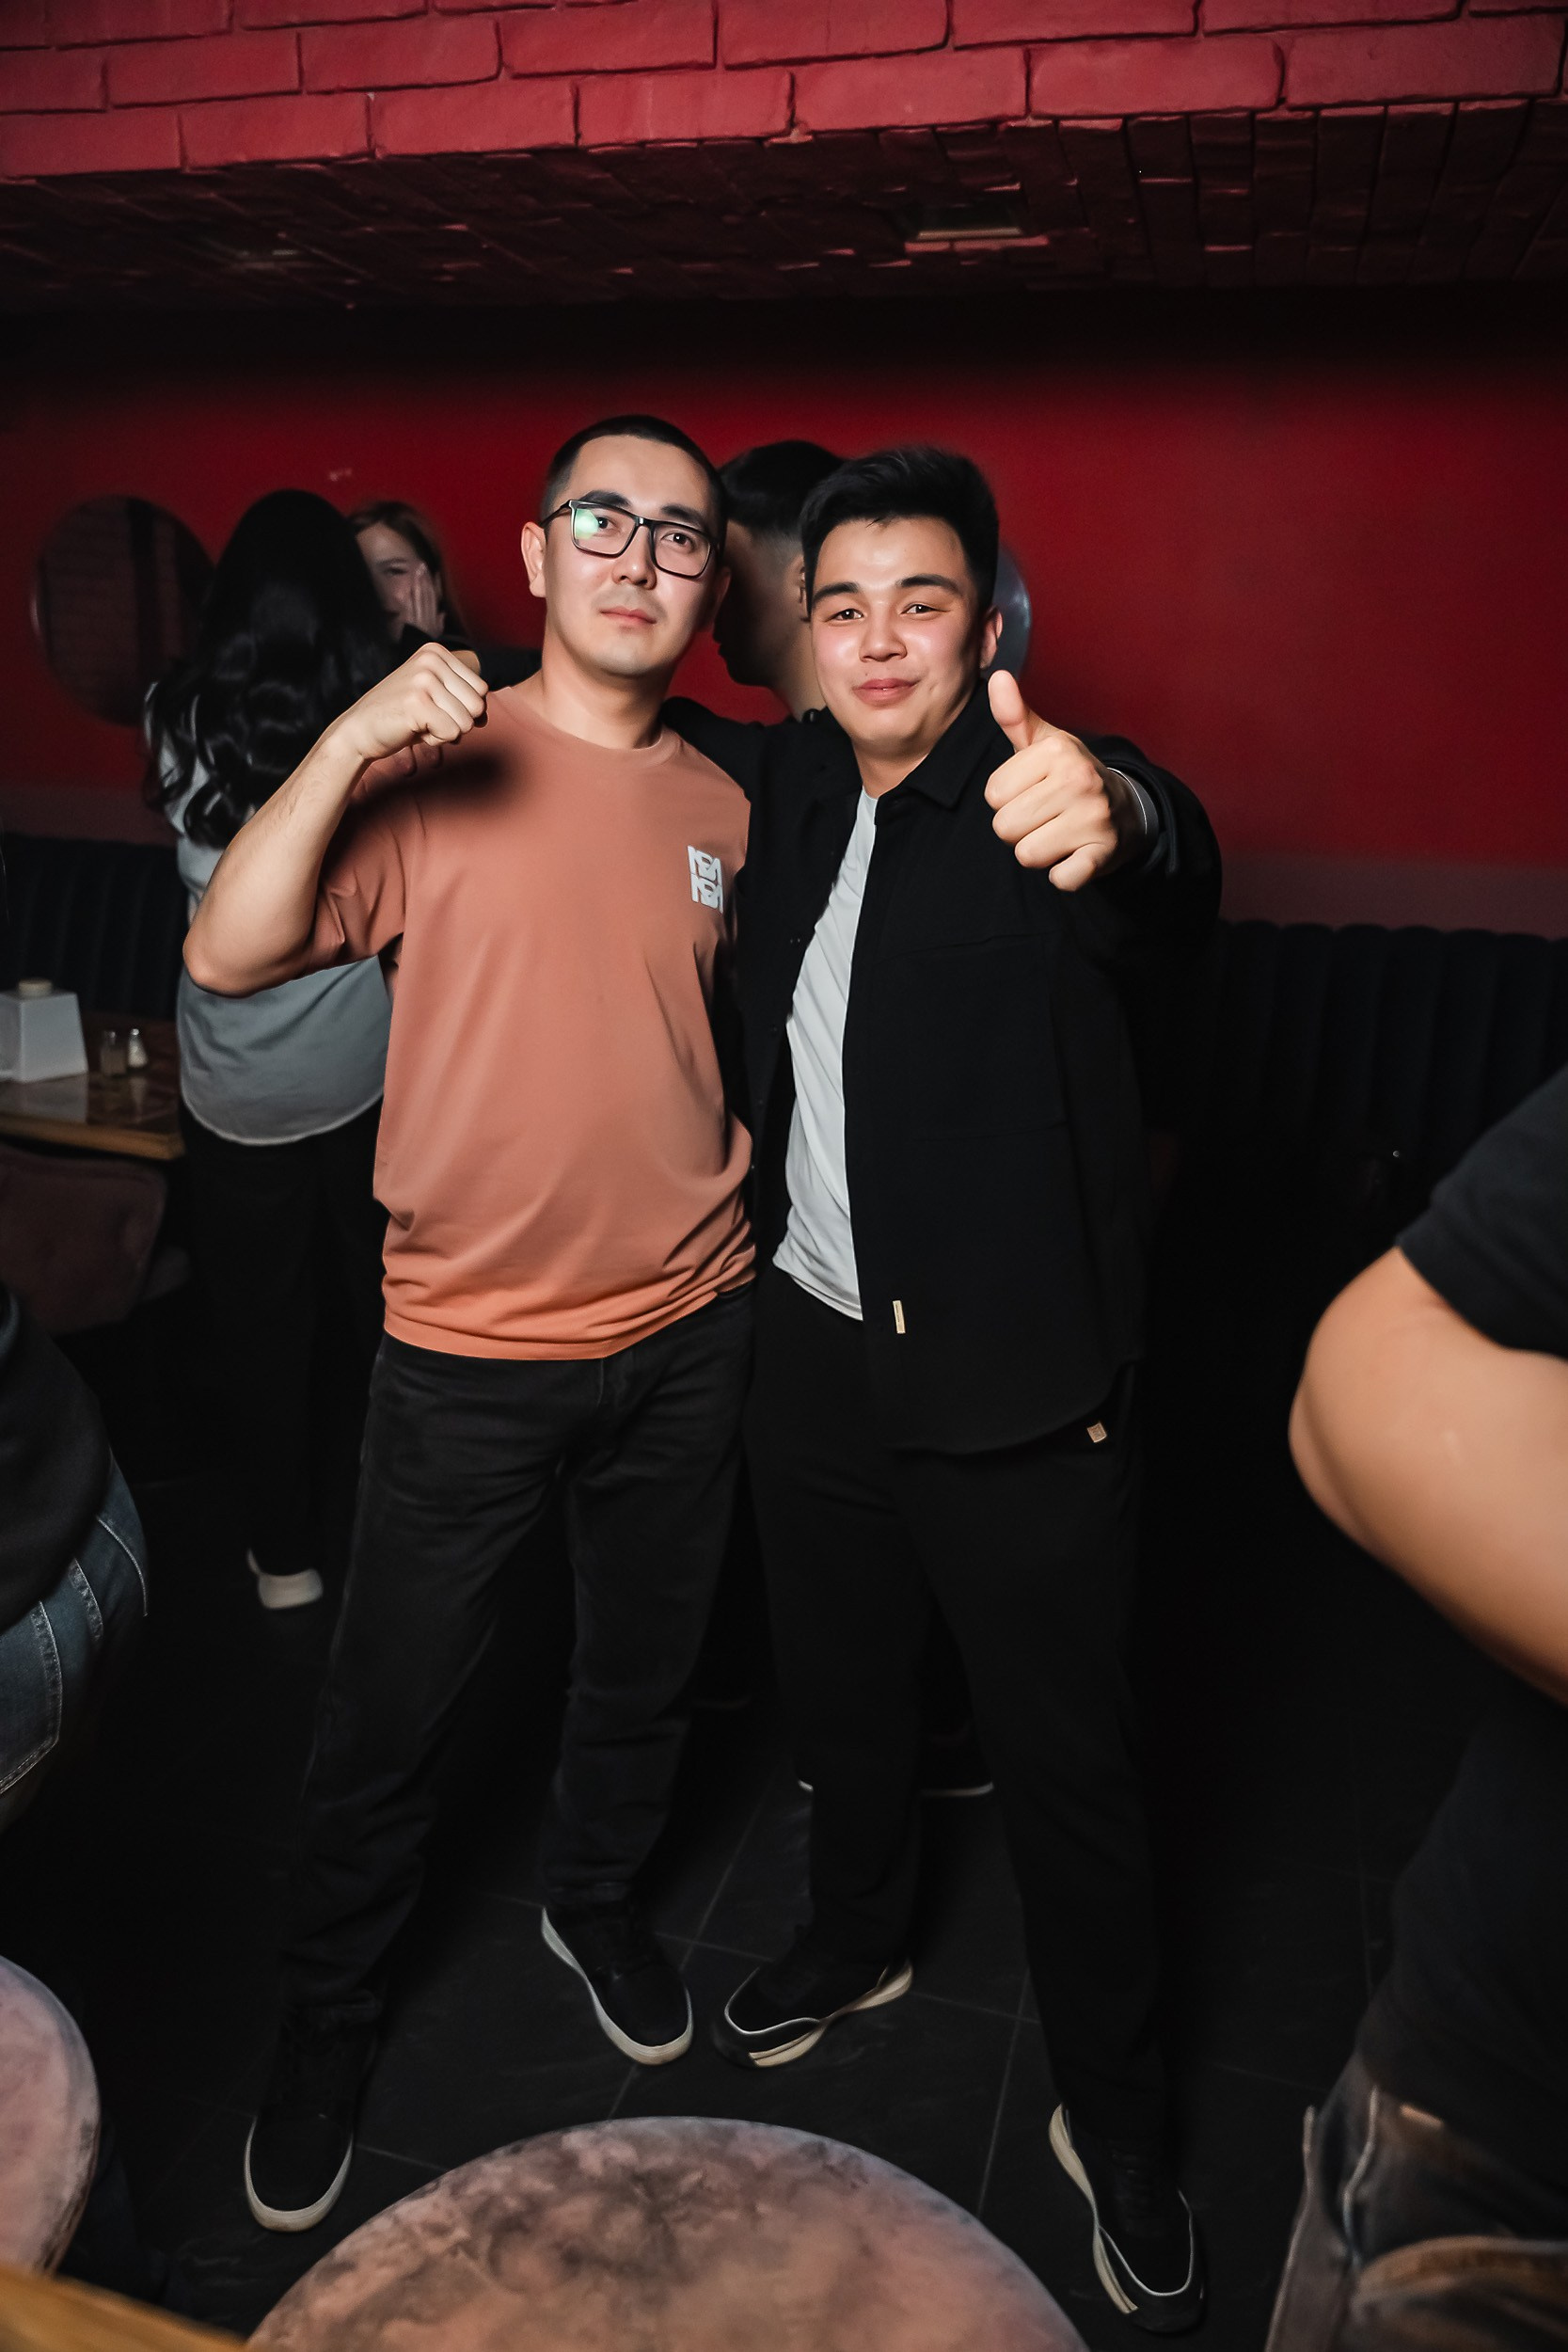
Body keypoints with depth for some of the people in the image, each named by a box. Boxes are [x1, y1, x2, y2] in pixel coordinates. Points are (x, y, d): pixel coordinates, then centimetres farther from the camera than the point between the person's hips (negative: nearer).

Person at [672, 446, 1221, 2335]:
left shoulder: (1038, 796, -15)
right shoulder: (788, 783, 4)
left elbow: (1170, 901, -38)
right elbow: (668, 742, 26)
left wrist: (1114, 816, -60)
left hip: (1017, 1390, -5)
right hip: (814, 1349, 6)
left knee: (1067, 1765, 9)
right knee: (837, 1688, 25)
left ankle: (1114, 2120, 33)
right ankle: (856, 1940, 52)